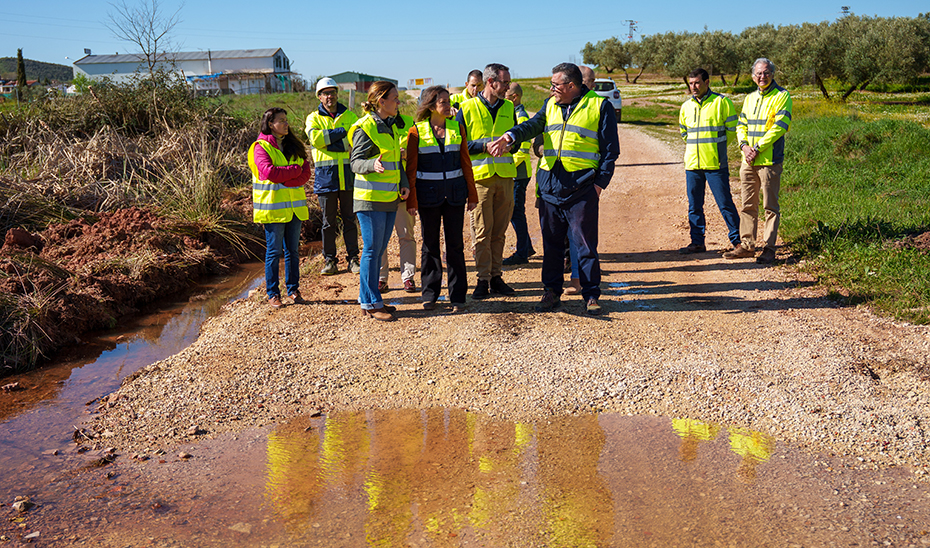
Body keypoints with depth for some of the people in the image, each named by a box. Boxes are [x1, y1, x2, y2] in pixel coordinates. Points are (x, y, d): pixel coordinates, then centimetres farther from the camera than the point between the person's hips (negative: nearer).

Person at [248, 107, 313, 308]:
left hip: (294, 206, 5)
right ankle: (273, 293, 8)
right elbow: (268, 172, -19)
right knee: (274, 251, -1)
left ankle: (293, 289, 19)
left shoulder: (294, 145, 14)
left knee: (292, 250, 10)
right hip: (273, 207, -5)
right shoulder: (261, 147, -4)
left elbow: (306, 173, 3)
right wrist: (295, 170, -11)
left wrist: (284, 179, -12)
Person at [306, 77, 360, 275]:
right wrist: (342, 132, -15)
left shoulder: (350, 116, 10)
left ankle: (353, 258, 12)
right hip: (325, 175, -1)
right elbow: (315, 138, -14)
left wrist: (329, 140, -14)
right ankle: (330, 261, 12)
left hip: (348, 173, 1)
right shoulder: (313, 118, 7)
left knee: (349, 219, 5)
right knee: (329, 221, 4)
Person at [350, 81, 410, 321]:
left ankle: (369, 299, 21)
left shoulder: (390, 126, 16)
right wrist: (372, 164, -33)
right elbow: (355, 161, -12)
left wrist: (404, 182, 8)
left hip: (389, 198, 8)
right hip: (370, 198, -8)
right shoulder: (365, 127, -10)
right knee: (372, 250, -4)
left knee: (378, 250, 12)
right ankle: (371, 304, 3)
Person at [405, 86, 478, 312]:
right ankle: (430, 293, 19)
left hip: (454, 193, 2)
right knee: (430, 244, 6)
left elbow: (465, 163, 10)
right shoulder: (417, 131, -1)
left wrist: (472, 194, 7)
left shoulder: (457, 128, 6)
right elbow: (411, 168, 0)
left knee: (455, 244, 3)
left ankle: (458, 296, 11)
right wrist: (411, 199, -5)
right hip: (428, 194, -1)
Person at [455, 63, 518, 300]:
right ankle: (483, 279, 5)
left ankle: (496, 276, 16)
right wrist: (485, 145, -14)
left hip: (505, 176, 4)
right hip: (480, 176, -4)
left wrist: (508, 144, -4)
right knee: (482, 232, -2)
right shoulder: (468, 108, 0)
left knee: (499, 231, 8)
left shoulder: (508, 108, 14)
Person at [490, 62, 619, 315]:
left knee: (586, 244, -1)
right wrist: (509, 137, -22)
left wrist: (601, 181, -8)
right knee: (551, 242, 9)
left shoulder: (600, 105, 2)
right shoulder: (551, 105, 15)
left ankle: (591, 296, 8)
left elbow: (610, 149, 1)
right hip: (549, 186, 5)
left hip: (582, 187, -4)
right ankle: (552, 292, 20)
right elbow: (533, 125, -2)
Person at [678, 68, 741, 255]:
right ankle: (697, 242, 18)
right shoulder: (686, 106, 12)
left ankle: (737, 240, 9)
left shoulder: (721, 102, -3)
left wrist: (715, 146, 6)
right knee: (694, 206, 9)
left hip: (715, 163, -5)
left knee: (725, 203, -2)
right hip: (692, 163, 5)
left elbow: (732, 130, 0)